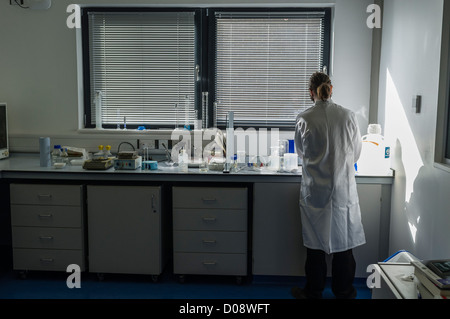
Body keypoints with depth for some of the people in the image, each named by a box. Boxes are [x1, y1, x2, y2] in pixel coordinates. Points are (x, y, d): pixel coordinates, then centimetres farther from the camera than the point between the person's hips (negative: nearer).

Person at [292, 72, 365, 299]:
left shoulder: (304, 119, -10)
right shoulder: (348, 116, -5)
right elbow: (356, 153, 5)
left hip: (315, 189, -1)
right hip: (344, 189, 2)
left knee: (315, 241, 11)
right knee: (343, 240, 14)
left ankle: (313, 292, 24)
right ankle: (344, 291, 27)